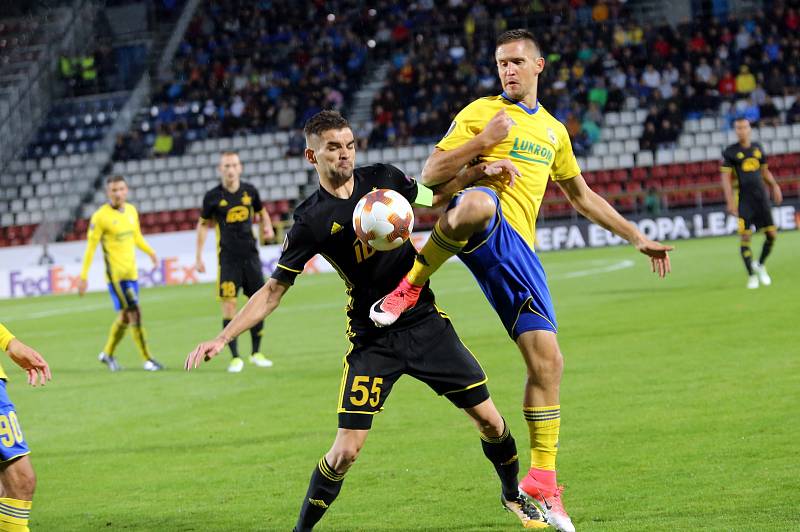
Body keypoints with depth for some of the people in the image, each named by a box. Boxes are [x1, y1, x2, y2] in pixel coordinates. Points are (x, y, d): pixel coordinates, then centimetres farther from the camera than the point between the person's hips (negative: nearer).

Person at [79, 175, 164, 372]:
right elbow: (91, 247, -9)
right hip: (115, 273, -7)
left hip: (131, 272, 7)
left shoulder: (131, 211, 8)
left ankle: (107, 353, 31)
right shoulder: (101, 216, -11)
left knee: (125, 317, 13)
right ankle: (147, 359, -7)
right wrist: (83, 277, -10)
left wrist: (150, 252, 7)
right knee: (135, 313, -12)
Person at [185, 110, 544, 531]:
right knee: (346, 451, -12)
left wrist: (478, 172, 4)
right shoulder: (311, 220, -9)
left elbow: (435, 196, 20)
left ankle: (513, 496, 33)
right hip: (371, 339, -3)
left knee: (489, 421, 5)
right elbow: (273, 291, -4)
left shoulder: (382, 178, 0)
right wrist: (222, 338, -12)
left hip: (426, 321, 3)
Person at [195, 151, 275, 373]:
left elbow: (261, 212, 20)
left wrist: (267, 227, -2)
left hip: (250, 255, 3)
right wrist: (199, 257, 2)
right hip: (227, 258, -3)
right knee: (229, 305, -10)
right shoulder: (213, 196, -5)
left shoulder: (250, 191, 2)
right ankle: (235, 357, -5)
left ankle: (256, 353, 20)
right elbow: (203, 224, 5)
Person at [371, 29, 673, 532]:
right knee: (477, 203, -45)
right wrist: (483, 141, -12)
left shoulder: (554, 131, 25)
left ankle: (542, 481, 9)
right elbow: (431, 175, 1)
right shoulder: (481, 112, 8)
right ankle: (411, 287, -22)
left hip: (518, 249, 5)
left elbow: (582, 196, 37)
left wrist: (637, 237, 34)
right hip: (481, 225, -5)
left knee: (548, 362, -2)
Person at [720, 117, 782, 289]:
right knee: (745, 237, -8)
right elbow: (726, 177, -5)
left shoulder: (758, 148, 11)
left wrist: (774, 186, 6)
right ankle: (752, 275, 1)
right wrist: (730, 201, -14)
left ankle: (760, 265, 24)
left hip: (761, 197, 4)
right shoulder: (730, 152, -3)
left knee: (772, 234, 1)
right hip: (743, 199, -4)